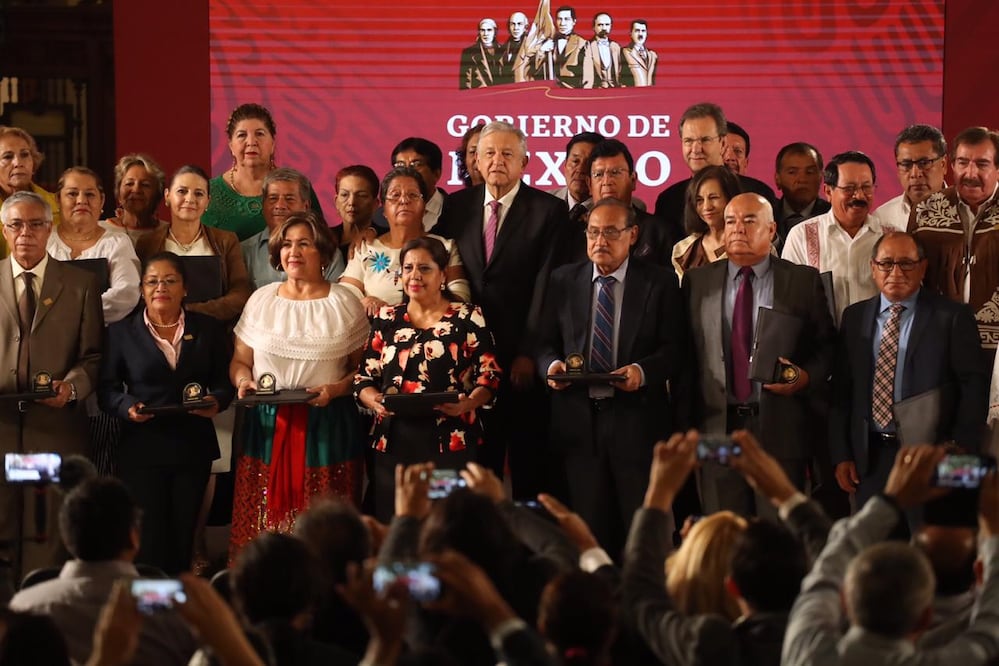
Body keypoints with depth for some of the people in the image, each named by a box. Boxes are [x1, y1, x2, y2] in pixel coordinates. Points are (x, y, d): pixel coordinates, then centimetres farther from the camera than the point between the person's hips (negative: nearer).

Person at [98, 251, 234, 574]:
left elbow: (224, 380, 8)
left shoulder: (208, 329, 9)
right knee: (149, 541, -3)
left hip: (193, 447, 2)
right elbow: (107, 388, 1)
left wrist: (216, 401, -13)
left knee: (184, 540, 7)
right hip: (141, 448, -2)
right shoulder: (122, 332, 3)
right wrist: (127, 407, -19)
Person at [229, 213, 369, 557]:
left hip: (326, 428, -2)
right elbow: (240, 361, 16)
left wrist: (336, 389, -13)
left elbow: (363, 368, 4)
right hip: (268, 426, 2)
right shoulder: (261, 300, 12)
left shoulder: (345, 304, 4)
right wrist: (244, 381, -5)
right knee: (262, 528, -3)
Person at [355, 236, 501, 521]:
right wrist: (373, 399, -8)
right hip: (394, 442, 3)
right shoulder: (386, 319, 14)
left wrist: (468, 403, -16)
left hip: (451, 444, -3)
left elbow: (490, 375, 2)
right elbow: (365, 378, 13)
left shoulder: (468, 318, 5)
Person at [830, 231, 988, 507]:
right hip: (871, 458, 3)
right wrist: (841, 455, 4)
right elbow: (841, 389, 10)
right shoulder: (855, 318, 10)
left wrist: (961, 452, -9)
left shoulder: (952, 317, -1)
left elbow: (975, 385, -3)